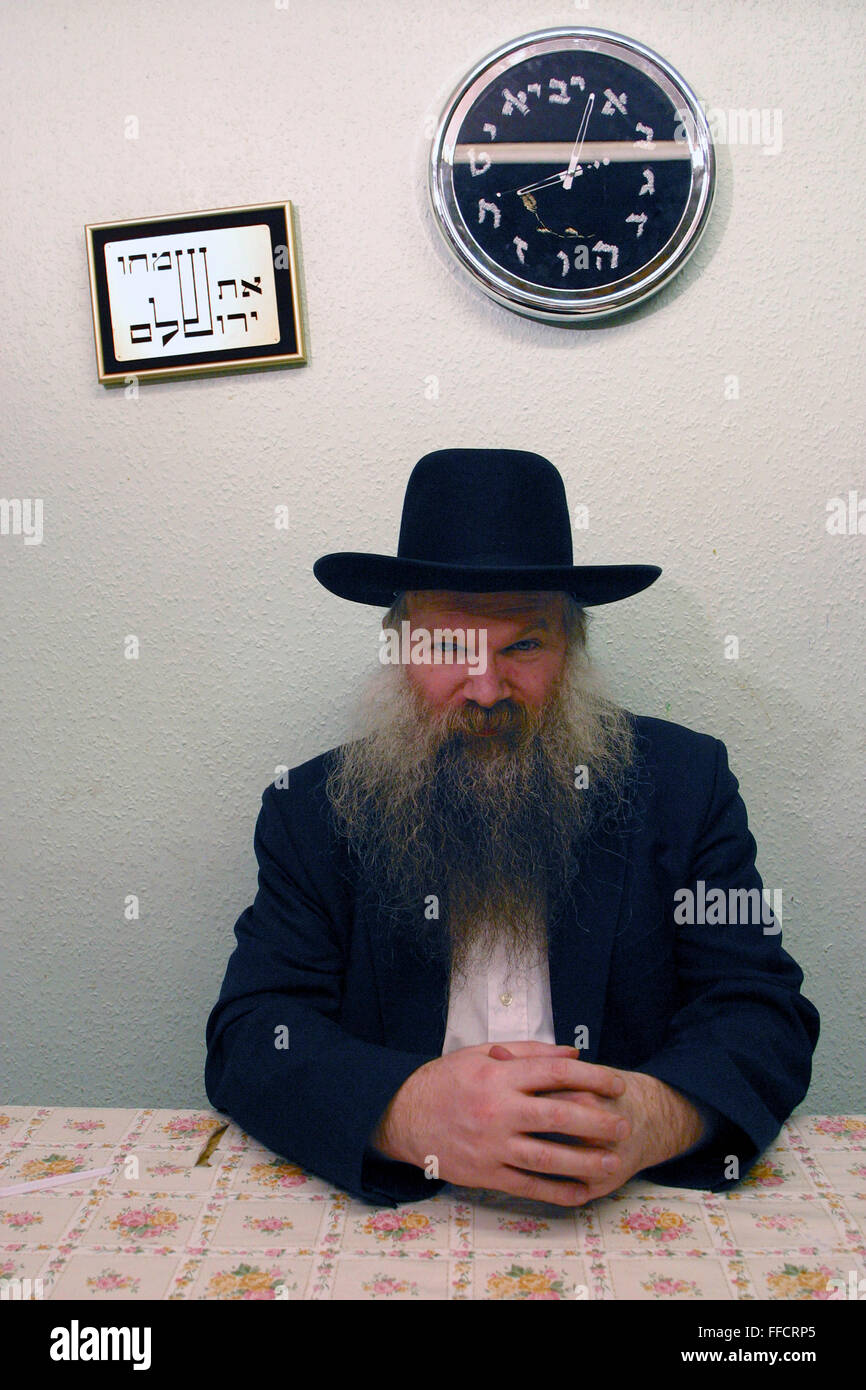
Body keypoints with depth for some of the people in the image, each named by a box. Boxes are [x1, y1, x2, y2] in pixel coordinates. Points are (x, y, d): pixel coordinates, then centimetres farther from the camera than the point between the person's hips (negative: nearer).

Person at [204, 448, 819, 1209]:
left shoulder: (684, 782, 0)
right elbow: (249, 1037, -7)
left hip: (632, 1216, 2)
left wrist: (657, 1116, -24)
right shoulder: (313, 811, 0)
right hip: (389, 1216, 0)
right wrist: (407, 1111, -27)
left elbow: (766, 1013, -3)